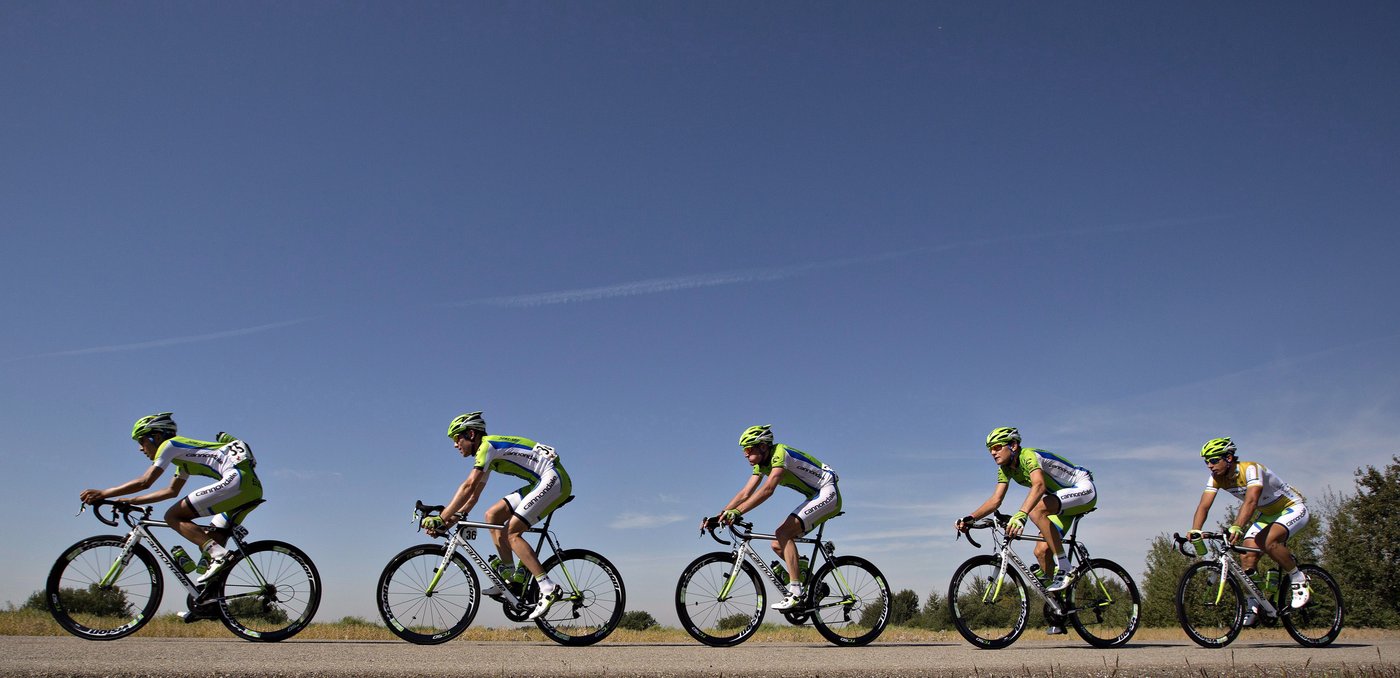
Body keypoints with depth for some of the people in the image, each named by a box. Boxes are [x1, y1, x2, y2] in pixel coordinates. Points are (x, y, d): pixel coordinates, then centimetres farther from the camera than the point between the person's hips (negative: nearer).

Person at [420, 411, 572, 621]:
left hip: (553, 479, -10)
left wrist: (441, 518, -21)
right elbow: (474, 495, 20)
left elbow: (468, 487, -21)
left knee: (511, 532, -14)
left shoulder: (487, 445, -12)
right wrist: (453, 519, 10)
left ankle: (548, 588, -17)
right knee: (492, 515, 6)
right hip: (542, 483, 10)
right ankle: (508, 575, 8)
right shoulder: (485, 454, 18)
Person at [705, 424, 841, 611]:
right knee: (777, 545, 0)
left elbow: (768, 489, -35)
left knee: (783, 533, -23)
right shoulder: (761, 464, 5)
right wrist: (719, 516, -10)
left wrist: (737, 512, -41)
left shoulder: (780, 454, -23)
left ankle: (795, 594, -22)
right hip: (815, 498, 9)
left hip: (828, 493, -9)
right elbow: (745, 493, 0)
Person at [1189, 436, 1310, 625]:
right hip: (1266, 514, 7)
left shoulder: (1251, 469, -32)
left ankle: (1298, 579, -8)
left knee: (1269, 542, -33)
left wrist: (1236, 528, -62)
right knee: (1247, 554, -9)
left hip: (1292, 509, -7)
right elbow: (1204, 505, -22)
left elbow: (1250, 501, -48)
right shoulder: (1216, 478, -12)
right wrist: (1195, 531, -40)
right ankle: (1253, 606, 2)